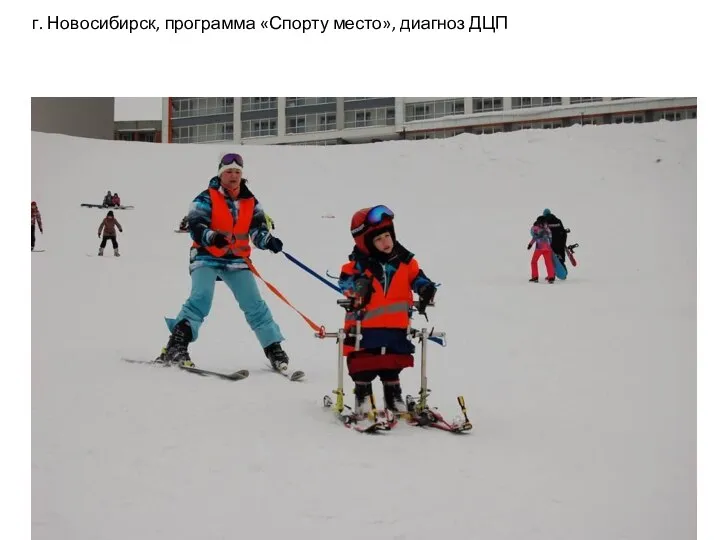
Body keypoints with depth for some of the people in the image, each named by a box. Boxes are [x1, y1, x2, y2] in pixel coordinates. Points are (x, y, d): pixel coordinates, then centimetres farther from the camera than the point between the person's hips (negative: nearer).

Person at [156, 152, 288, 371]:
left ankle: (274, 348, 9)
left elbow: (257, 229, -1)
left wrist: (269, 241, -24)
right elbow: (195, 226, -17)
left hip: (236, 259, 4)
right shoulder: (207, 198, -8)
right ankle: (176, 346, -21)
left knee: (254, 304, 0)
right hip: (207, 257, -4)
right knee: (200, 299, -23)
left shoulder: (251, 202, 5)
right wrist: (212, 237, -38)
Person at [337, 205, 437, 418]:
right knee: (363, 365, 4)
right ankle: (363, 395, 19)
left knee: (393, 365, 16)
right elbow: (345, 281, -14)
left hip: (396, 326, 3)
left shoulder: (404, 260, 0)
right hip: (364, 325, -3)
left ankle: (393, 395, 32)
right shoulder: (358, 264, -11)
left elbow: (416, 276, 7)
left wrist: (425, 288, -13)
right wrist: (356, 285, -35)